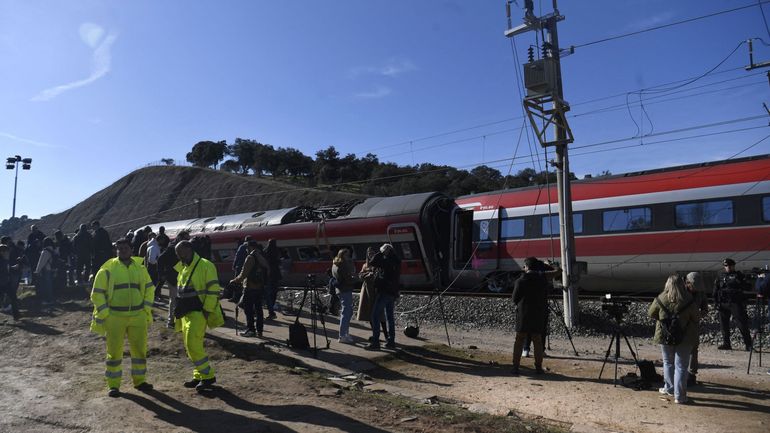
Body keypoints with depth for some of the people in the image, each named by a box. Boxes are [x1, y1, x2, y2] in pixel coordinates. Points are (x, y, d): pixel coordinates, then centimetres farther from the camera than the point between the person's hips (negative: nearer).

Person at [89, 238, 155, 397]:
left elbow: (149, 288, 15)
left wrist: (147, 309, 6)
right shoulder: (107, 270, -4)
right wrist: (104, 314, -8)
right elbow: (97, 293, -1)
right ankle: (113, 385, 17)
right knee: (114, 352, 4)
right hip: (114, 317, -3)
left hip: (138, 317, 3)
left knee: (140, 349, 10)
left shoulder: (140, 268, 7)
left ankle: (139, 380, 26)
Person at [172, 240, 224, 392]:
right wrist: (178, 311, 19)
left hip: (198, 312, -9)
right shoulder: (183, 269, 16)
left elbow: (213, 290, -15)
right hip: (186, 313, 9)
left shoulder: (205, 266, -11)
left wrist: (207, 310, -19)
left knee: (193, 344, -14)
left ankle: (208, 376, -3)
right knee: (190, 346, 10)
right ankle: (199, 376, 21)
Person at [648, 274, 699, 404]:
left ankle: (669, 388, 31)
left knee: (668, 363, 21)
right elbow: (695, 319, -4)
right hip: (684, 337, -1)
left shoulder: (660, 300, -11)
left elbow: (651, 313, 2)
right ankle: (679, 396, 8)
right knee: (681, 366, 6)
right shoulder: (688, 301, -14)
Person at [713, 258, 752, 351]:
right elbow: (715, 291, 13)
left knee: (742, 324, -5)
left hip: (735, 303, -3)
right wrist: (716, 302, 5)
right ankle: (726, 344, 14)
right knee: (724, 324, 6)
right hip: (723, 304, 3)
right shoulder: (721, 277, 12)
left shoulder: (738, 275, 6)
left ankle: (748, 344, 0)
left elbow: (745, 287, -1)